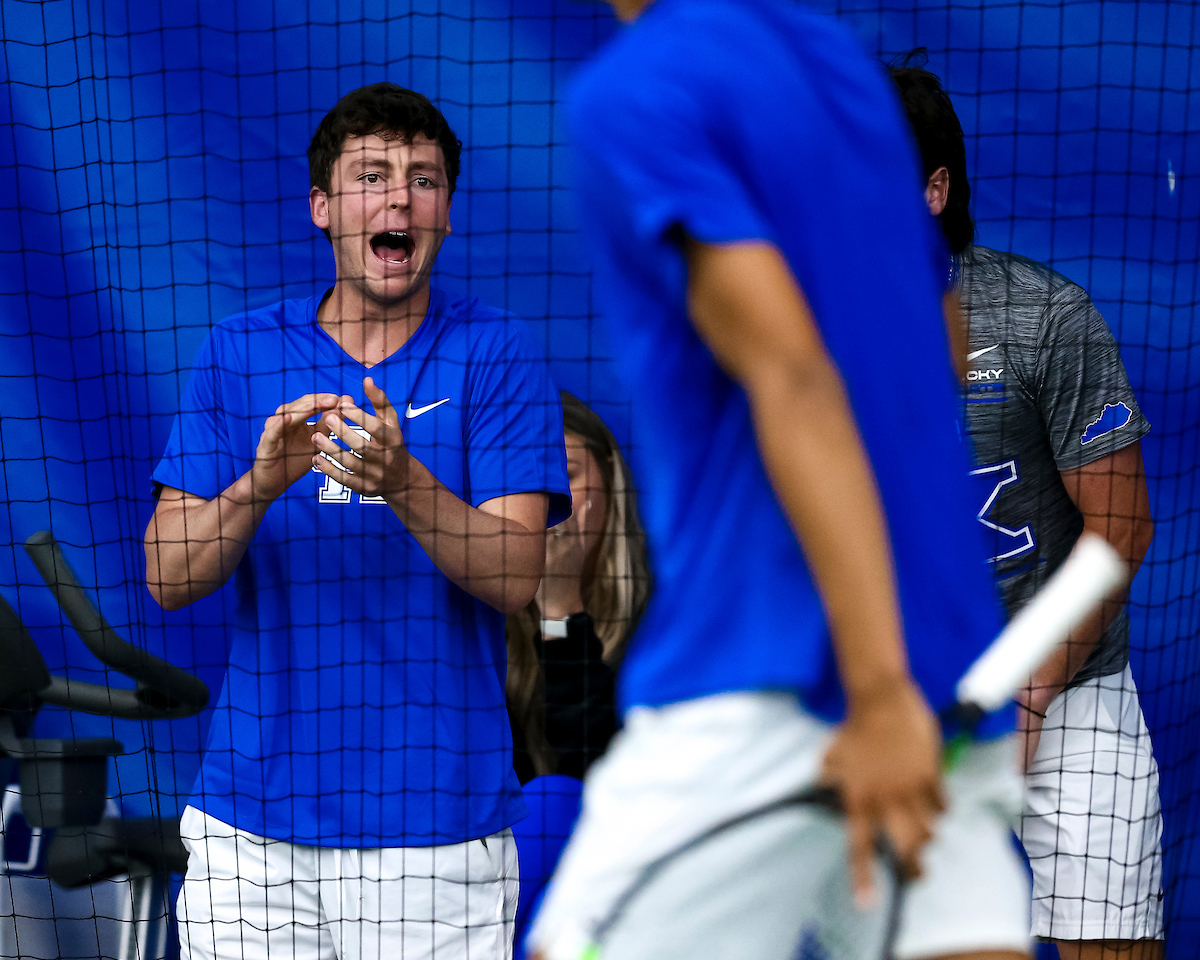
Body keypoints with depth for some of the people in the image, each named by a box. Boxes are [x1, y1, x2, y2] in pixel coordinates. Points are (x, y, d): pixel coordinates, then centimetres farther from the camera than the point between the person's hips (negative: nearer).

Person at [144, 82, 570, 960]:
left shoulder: (495, 356, 1)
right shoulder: (238, 354, 7)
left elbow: (515, 576, -9)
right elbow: (168, 577, 0)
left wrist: (404, 485, -26)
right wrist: (260, 486, -19)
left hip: (439, 827, -2)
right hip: (250, 822, 2)